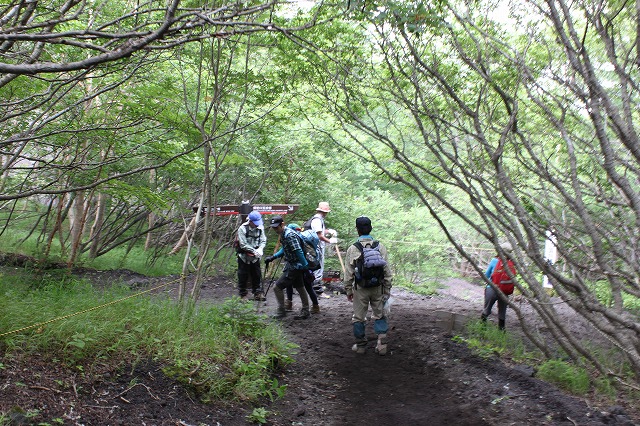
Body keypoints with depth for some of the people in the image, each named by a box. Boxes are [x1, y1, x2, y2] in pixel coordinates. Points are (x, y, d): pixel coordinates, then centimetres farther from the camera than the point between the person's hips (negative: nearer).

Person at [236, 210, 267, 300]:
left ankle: (258, 293, 17)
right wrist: (254, 251, -23)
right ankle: (243, 295, 15)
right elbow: (243, 245, -19)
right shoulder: (242, 229, -17)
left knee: (257, 276, 7)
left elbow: (263, 240, 0)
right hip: (244, 257, -4)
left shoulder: (260, 227, -3)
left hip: (255, 257, 4)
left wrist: (260, 249, -19)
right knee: (243, 276, 4)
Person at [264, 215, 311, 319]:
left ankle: (281, 312, 7)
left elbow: (299, 252, -25)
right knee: (300, 288, 17)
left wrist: (306, 267, -25)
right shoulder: (283, 234, 7)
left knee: (277, 287, -6)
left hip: (294, 267, -10)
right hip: (294, 266, 10)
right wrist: (273, 257, 13)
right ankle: (305, 312, 28)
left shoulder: (289, 235, -24)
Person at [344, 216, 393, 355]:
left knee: (359, 318, 11)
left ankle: (361, 345, 20)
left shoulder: (352, 248, -9)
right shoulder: (380, 247, -3)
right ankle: (382, 344, 9)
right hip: (378, 288, 2)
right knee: (379, 315, 15)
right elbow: (387, 270, 1)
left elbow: (349, 273, -6)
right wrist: (387, 289, 10)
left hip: (361, 289, -2)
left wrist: (348, 290, 5)